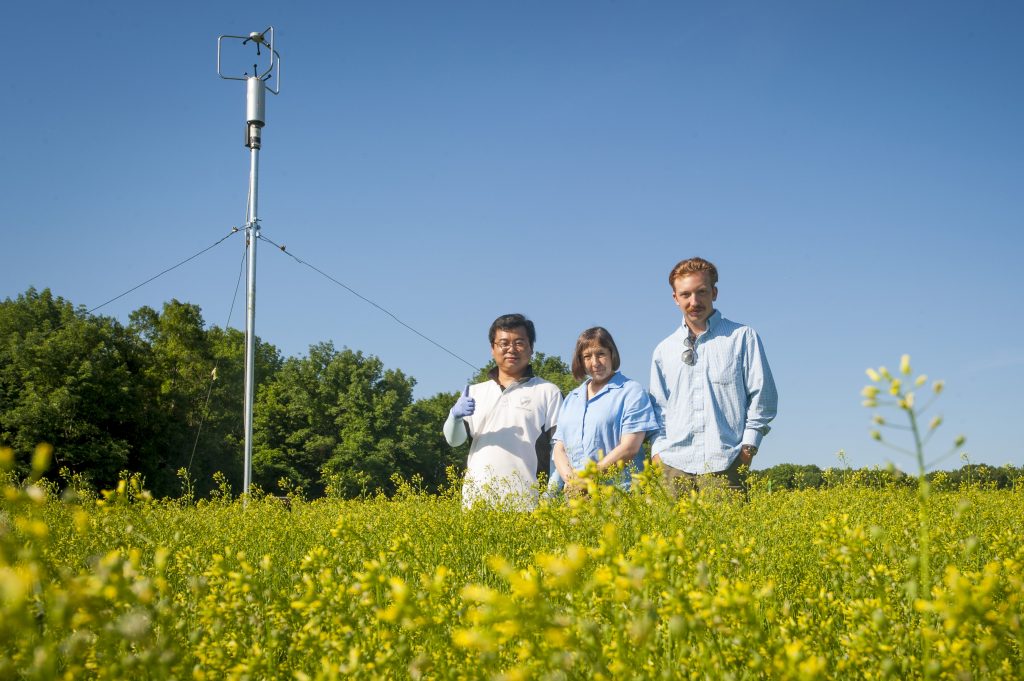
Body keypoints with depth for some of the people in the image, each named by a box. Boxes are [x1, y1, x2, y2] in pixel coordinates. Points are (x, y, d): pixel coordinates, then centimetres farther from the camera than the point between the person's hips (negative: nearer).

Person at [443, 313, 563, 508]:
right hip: (477, 496, 3)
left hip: (525, 499, -3)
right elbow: (454, 440, 12)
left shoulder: (548, 392, 8)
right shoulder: (475, 392, 17)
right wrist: (455, 416, -10)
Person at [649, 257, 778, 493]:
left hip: (723, 465, -3)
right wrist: (657, 451, 6)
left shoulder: (743, 337, 6)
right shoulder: (664, 350, 16)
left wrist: (748, 447, -3)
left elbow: (763, 396, 4)